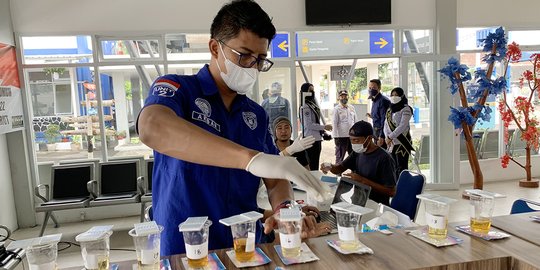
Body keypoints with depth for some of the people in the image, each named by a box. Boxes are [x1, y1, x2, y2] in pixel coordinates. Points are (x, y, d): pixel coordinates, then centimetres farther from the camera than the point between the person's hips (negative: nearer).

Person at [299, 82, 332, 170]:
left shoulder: (313, 104, 14)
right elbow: (309, 125, -19)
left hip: (317, 138, 10)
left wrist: (323, 131, 10)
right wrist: (324, 127, -13)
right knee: (312, 166, -7)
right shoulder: (305, 107, -14)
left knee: (315, 163, 15)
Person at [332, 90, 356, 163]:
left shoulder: (352, 108, 10)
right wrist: (336, 137, -12)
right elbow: (334, 123, -8)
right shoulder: (337, 109, -5)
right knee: (340, 157, 6)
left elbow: (355, 122, 13)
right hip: (341, 136, -5)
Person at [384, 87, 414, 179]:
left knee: (401, 168, -7)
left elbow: (402, 126, -17)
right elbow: (386, 125, 10)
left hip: (402, 143, -7)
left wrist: (390, 137, -18)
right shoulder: (389, 110, 15)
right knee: (394, 167, 12)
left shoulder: (406, 109, -7)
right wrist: (387, 137, -7)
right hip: (392, 144, 7)